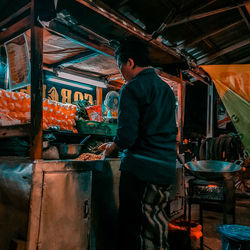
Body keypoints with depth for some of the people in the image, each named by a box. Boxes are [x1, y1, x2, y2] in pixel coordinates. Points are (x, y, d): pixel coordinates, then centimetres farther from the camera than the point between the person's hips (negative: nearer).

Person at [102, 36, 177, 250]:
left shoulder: (132, 89, -10)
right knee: (157, 224, 19)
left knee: (132, 227, 5)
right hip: (167, 169, 8)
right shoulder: (166, 88, 14)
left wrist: (113, 146, 4)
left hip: (141, 168, -8)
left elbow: (127, 136, -18)